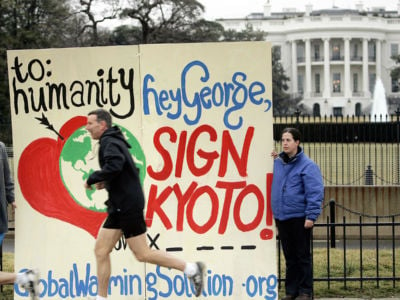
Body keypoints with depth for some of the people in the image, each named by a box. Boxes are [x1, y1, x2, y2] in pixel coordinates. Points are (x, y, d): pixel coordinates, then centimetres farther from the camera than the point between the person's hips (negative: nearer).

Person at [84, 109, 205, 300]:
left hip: (128, 205, -10)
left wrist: (92, 179, -19)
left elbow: (114, 166, -32)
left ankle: (191, 269, 4)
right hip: (120, 206, 10)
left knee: (142, 254, -5)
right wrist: (105, 182, 14)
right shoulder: (113, 141, 18)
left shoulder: (109, 142, -12)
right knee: (101, 251, 6)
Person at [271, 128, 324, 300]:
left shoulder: (307, 165, -9)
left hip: (299, 218, -6)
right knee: (290, 257, 13)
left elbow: (315, 193, -13)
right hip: (281, 217, 6)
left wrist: (311, 216, -18)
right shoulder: (278, 162, 8)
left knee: (303, 256, 2)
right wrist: (276, 160, 14)